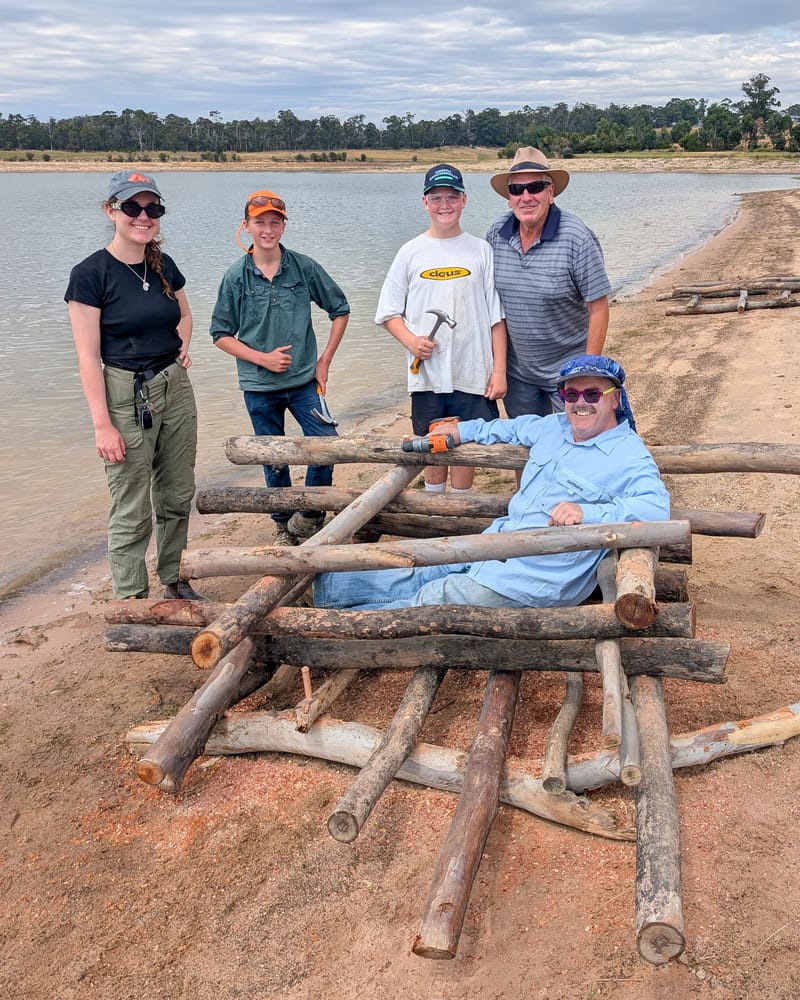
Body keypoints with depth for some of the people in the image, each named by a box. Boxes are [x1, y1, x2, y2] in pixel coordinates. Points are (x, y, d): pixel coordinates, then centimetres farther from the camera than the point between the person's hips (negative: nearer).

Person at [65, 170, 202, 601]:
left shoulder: (164, 266, 5)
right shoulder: (90, 274, -12)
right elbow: (88, 357, -13)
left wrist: (182, 347, 5)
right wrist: (103, 425, -16)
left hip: (176, 389, 6)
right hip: (127, 398, -6)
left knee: (177, 498, 15)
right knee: (132, 512, 1)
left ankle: (175, 580, 33)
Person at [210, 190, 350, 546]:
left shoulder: (304, 267, -2)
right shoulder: (236, 277, -3)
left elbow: (340, 309, 8)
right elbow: (221, 334, 1)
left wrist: (325, 360, 1)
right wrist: (262, 358, -11)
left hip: (304, 381, 1)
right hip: (259, 386, 0)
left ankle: (309, 517, 14)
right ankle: (283, 524, 29)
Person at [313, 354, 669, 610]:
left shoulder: (629, 457, -11)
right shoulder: (554, 426, 12)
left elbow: (657, 506, -26)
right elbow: (514, 428, 31)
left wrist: (588, 512, -35)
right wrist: (458, 432, 28)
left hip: (538, 577, -7)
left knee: (430, 602, -8)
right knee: (414, 578, 6)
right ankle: (316, 584, 9)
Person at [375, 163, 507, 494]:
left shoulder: (481, 251, 4)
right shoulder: (411, 252, 5)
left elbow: (497, 317, 3)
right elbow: (389, 312, 8)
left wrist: (499, 370, -4)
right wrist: (411, 341, -12)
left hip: (473, 374, -1)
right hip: (426, 373, 1)